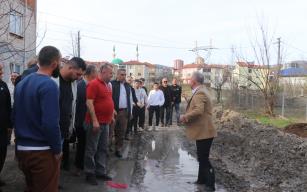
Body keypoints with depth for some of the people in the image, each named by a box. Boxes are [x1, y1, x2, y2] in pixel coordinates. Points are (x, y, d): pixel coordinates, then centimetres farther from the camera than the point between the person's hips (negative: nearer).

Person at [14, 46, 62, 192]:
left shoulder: (21, 83, 8)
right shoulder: (49, 85, -18)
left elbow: (15, 116, 13)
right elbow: (50, 123, -25)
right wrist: (57, 149, -12)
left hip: (22, 149, 8)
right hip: (43, 151, -8)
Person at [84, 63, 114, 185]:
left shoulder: (107, 85, 12)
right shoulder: (94, 84, -14)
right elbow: (89, 103, -19)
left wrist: (111, 115, 20)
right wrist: (94, 121, -21)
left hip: (105, 123, 9)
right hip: (95, 122, -8)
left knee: (103, 149, 14)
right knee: (92, 149, 3)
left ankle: (101, 172, 24)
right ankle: (90, 173, 13)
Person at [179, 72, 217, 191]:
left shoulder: (199, 93, -19)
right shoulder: (200, 91, 14)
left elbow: (198, 110, -33)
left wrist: (185, 117, -20)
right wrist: (187, 117, 6)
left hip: (204, 131, -11)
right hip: (202, 130, 11)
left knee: (204, 158, -3)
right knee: (202, 157, 20)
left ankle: (210, 185, 5)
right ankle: (202, 180, 33)